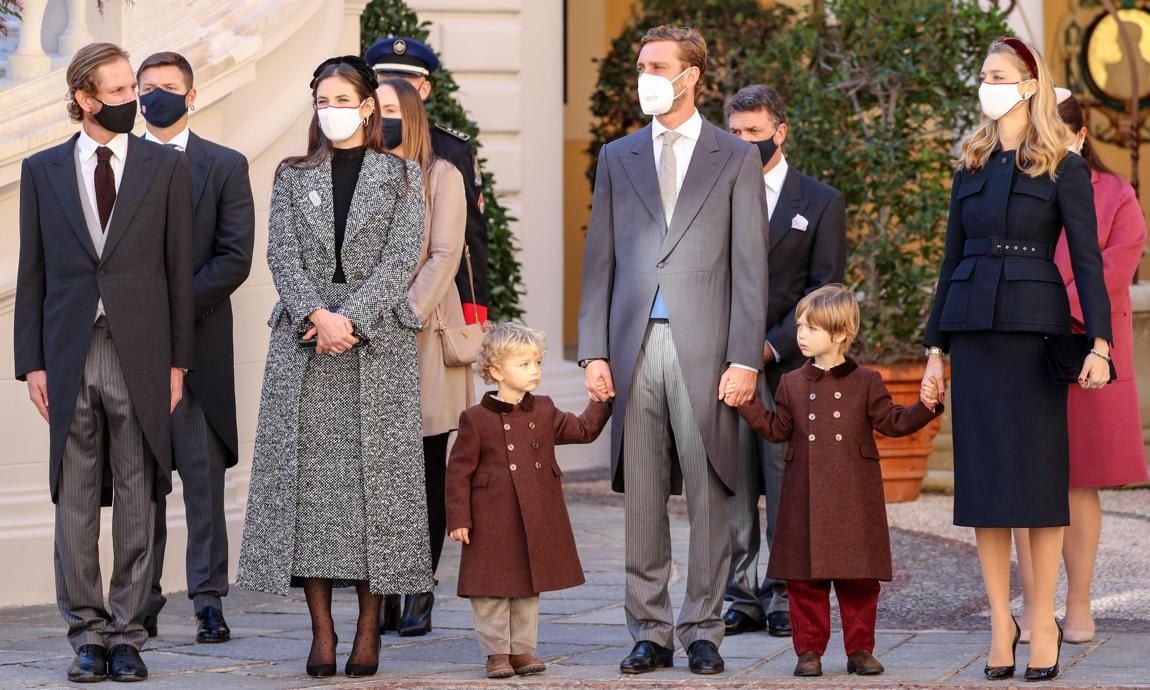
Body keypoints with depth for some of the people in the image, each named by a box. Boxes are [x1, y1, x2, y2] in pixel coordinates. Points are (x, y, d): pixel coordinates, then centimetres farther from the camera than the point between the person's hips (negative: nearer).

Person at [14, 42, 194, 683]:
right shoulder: (43, 170, 7)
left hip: (140, 355, -1)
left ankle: (126, 632, 8)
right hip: (70, 357, 1)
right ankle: (88, 634, 10)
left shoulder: (167, 167, 5)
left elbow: (179, 270, 5)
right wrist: (32, 362, 2)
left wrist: (178, 360, 0)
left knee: (137, 500, 2)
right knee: (75, 501, 3)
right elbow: (33, 272, 8)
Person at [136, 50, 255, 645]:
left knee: (203, 473, -2)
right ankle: (143, 604, 7)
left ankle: (209, 600, 1)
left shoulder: (225, 166, 5)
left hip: (198, 343, -2)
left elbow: (235, 258, -3)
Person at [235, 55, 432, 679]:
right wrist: (316, 314, -14)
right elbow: (282, 254, 2)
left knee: (377, 475, -4)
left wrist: (350, 318, -14)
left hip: (378, 342, -2)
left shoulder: (401, 177, 7)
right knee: (306, 477, -3)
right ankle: (321, 630, 1)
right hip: (304, 344, 2)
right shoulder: (293, 177, 12)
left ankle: (369, 629, 0)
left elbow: (400, 258, -2)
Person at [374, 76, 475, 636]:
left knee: (427, 472, 0)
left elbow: (444, 256, -5)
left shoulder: (441, 177, 4)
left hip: (423, 333, -2)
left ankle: (420, 595, 3)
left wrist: (406, 316, -15)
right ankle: (382, 598, 2)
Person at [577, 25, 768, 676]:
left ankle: (703, 631, 6)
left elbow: (750, 265, 1)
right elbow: (600, 260, 12)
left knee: (708, 495, -1)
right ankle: (650, 633, 10)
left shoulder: (736, 158, 5)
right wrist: (594, 351, 3)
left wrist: (744, 358, -7)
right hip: (634, 346, 3)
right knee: (641, 499, 4)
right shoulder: (617, 157, 14)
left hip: (705, 347, -3)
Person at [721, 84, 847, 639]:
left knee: (787, 484, -2)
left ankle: (785, 597, 4)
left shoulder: (821, 202, 6)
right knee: (731, 485, 1)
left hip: (788, 361, -2)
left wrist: (773, 344, -10)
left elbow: (825, 289, -1)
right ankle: (741, 598, 6)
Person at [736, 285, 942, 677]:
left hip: (854, 501, -2)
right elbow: (777, 429, 12)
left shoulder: (866, 383, 4)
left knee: (859, 579, 2)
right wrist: (746, 402, 4)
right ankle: (809, 650, 10)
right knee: (805, 580, 2)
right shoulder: (793, 384, 10)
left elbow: (893, 423, 5)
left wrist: (926, 408, -9)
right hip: (807, 500, 2)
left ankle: (860, 650, 11)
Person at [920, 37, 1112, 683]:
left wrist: (1099, 342, -16)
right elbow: (952, 260, 15)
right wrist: (936, 347, 11)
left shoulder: (1063, 168, 0)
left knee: (1040, 472, -3)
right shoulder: (971, 167, 13)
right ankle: (1001, 621, 7)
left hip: (1035, 327, -4)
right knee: (983, 475, 2)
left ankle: (1043, 620, 2)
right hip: (974, 328, 4)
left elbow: (1087, 260, -5)